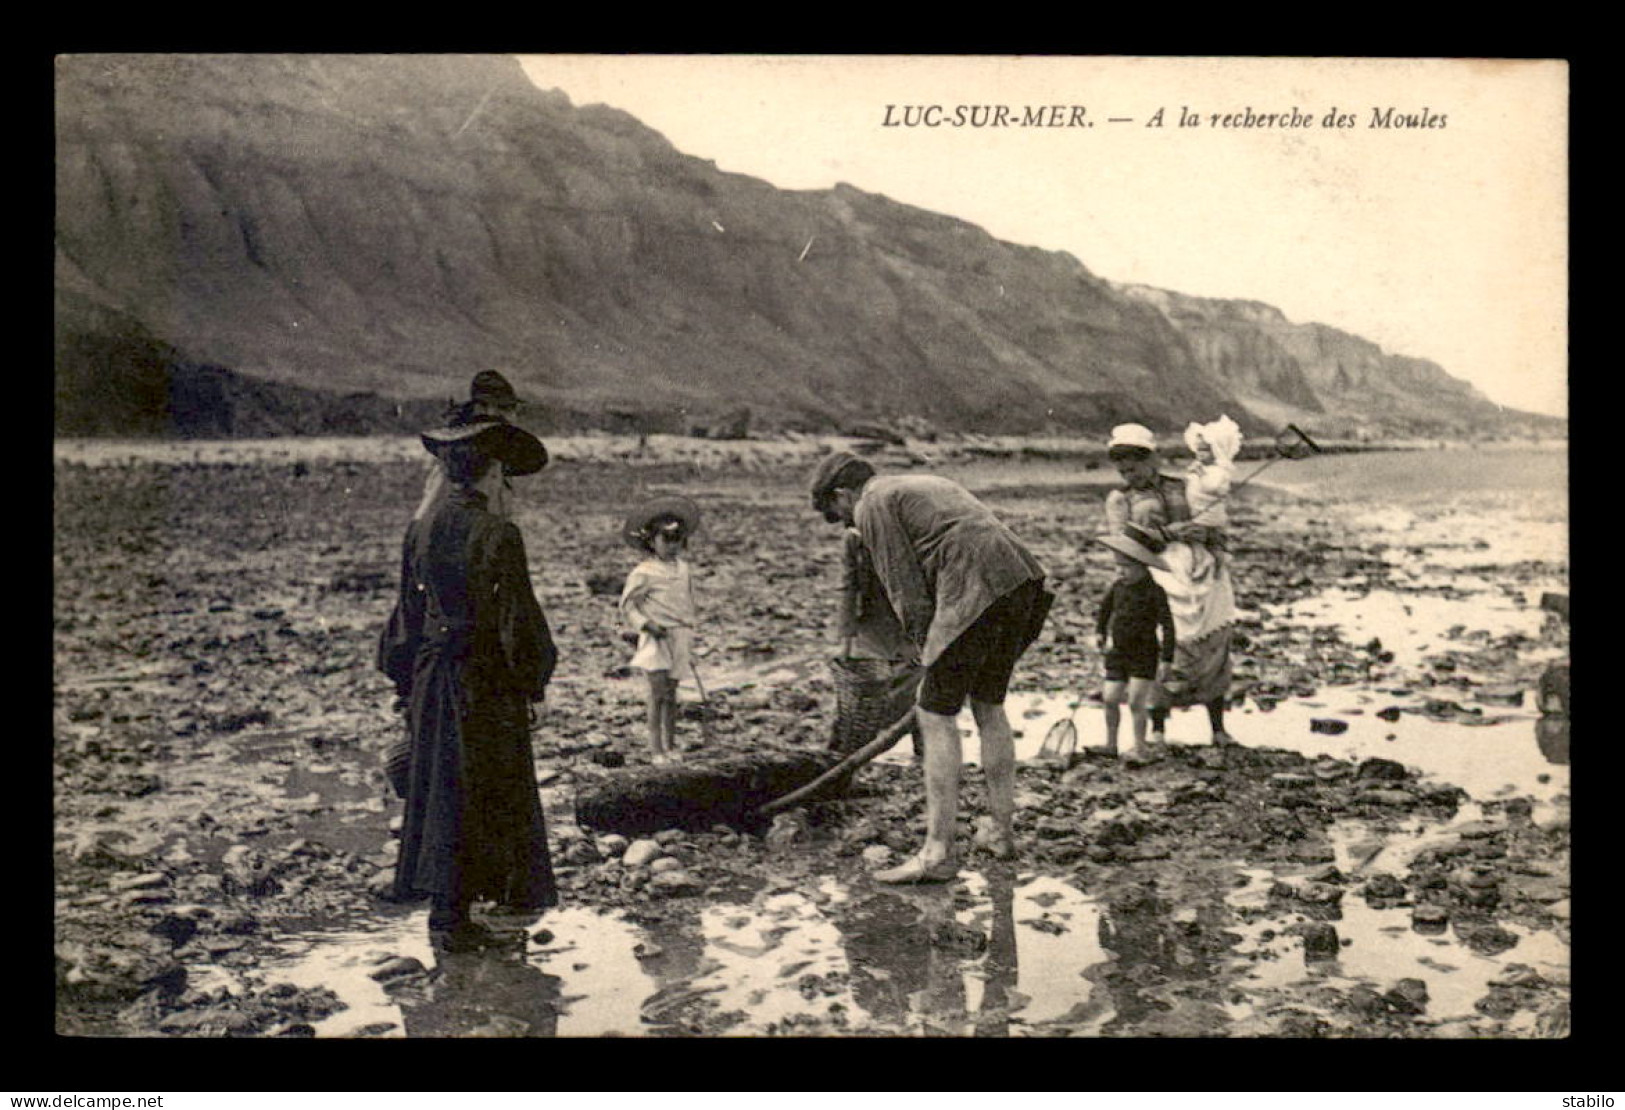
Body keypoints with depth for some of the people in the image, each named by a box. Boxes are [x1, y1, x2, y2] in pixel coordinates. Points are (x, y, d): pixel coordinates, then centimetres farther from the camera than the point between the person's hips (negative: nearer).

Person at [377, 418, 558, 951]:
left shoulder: (420, 530, 4)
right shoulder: (499, 535, -14)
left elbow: (406, 612, 9)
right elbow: (519, 617, -13)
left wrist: (406, 683, 17)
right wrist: (533, 680, -1)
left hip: (430, 681, 6)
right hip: (486, 684, -6)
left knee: (436, 787, 15)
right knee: (481, 793, 3)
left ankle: (447, 907, 24)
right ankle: (451, 916, 7)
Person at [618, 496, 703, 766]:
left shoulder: (684, 569, 9)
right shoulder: (644, 573, -10)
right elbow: (627, 604, -4)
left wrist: (690, 647, 19)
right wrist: (646, 624, -18)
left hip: (679, 637, 5)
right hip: (656, 639, -5)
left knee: (671, 693, 11)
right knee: (658, 692, -7)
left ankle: (670, 745, 18)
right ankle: (655, 748, -1)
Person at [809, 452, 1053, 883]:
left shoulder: (872, 505, 6)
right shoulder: (927, 485, 32)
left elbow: (906, 590, -1)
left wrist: (930, 657, 4)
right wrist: (938, 659, 27)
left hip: (976, 591, -9)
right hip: (1022, 578, 9)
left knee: (936, 715, -2)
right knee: (989, 707, 20)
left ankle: (937, 854, -2)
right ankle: (1003, 835, 26)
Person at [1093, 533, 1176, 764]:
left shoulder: (1154, 592, -14)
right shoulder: (1117, 586, 2)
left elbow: (1168, 626, -14)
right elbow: (1105, 608, 23)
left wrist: (1166, 660, -17)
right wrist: (1100, 632, 12)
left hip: (1144, 655, -5)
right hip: (1118, 653, 5)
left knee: (1136, 702, -7)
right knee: (1110, 699, 3)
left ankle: (1140, 749, 6)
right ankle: (1110, 744, 20)